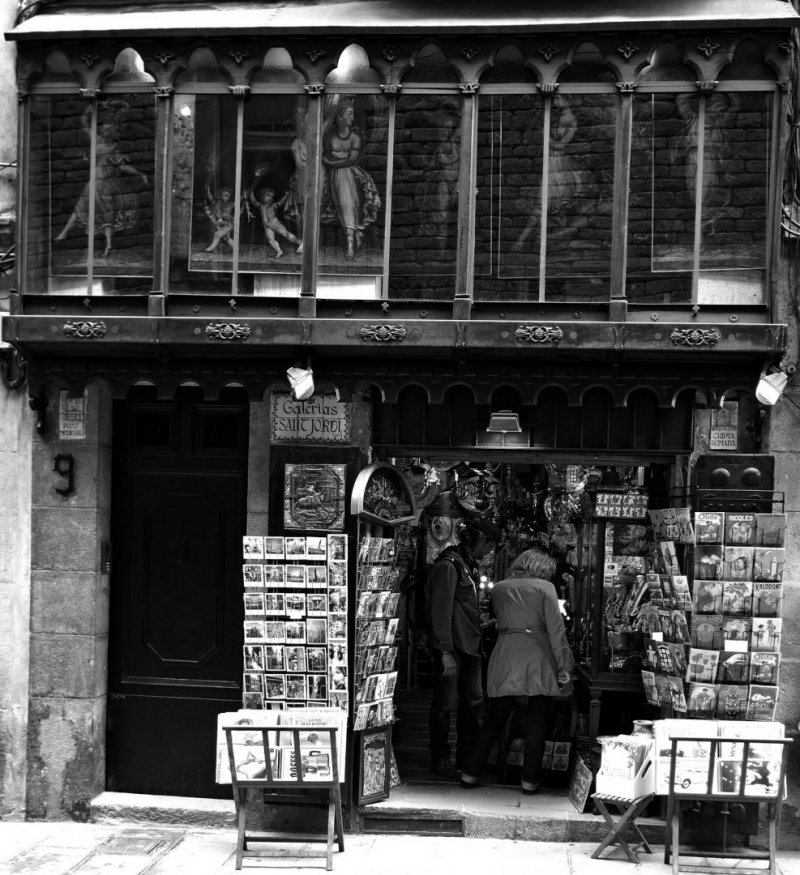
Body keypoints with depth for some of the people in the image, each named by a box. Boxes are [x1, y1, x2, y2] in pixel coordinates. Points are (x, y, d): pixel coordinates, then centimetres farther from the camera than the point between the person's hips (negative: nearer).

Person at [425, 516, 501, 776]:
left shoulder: (469, 564, 15)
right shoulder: (448, 566, -15)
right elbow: (441, 611, -19)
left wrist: (478, 642, 14)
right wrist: (445, 652, -22)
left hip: (470, 645, 9)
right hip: (451, 646, -9)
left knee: (471, 699, 13)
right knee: (445, 703, -1)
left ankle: (467, 753, 23)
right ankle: (440, 758, 9)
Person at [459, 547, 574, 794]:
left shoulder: (499, 588, 13)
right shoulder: (545, 587, 1)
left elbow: (499, 620, 13)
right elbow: (556, 629, -4)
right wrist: (564, 665, -5)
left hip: (505, 656, 3)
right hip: (537, 658, -3)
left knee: (494, 720, 11)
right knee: (537, 723, 7)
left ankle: (470, 774, 10)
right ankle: (530, 780, 7)